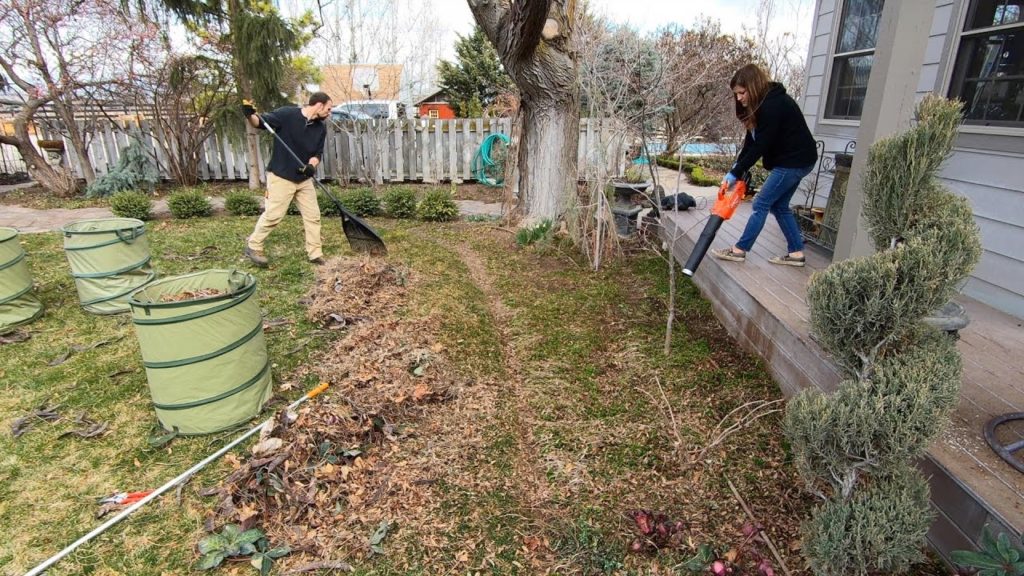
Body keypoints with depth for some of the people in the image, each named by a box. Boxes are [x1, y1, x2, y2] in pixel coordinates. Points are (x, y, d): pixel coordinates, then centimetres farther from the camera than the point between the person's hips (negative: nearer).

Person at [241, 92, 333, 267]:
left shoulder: (321, 129, 3)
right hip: (281, 177, -6)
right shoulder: (287, 114, -12)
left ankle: (315, 253, 18)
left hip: (304, 179, 6)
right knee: (273, 215, -3)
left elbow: (318, 153, 5)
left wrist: (312, 165, -16)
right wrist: (249, 115, -31)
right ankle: (253, 247, 17)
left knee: (313, 215, 7)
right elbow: (261, 122, -9)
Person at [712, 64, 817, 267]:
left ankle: (740, 250, 2)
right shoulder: (762, 103, 7)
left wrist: (736, 173, -18)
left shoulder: (773, 105, -23)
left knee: (761, 203, -5)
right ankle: (796, 252, 16)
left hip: (795, 160, -10)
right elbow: (751, 140, 9)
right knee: (779, 205, 11)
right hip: (792, 160, 10)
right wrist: (737, 165, -1)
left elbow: (760, 146, -24)